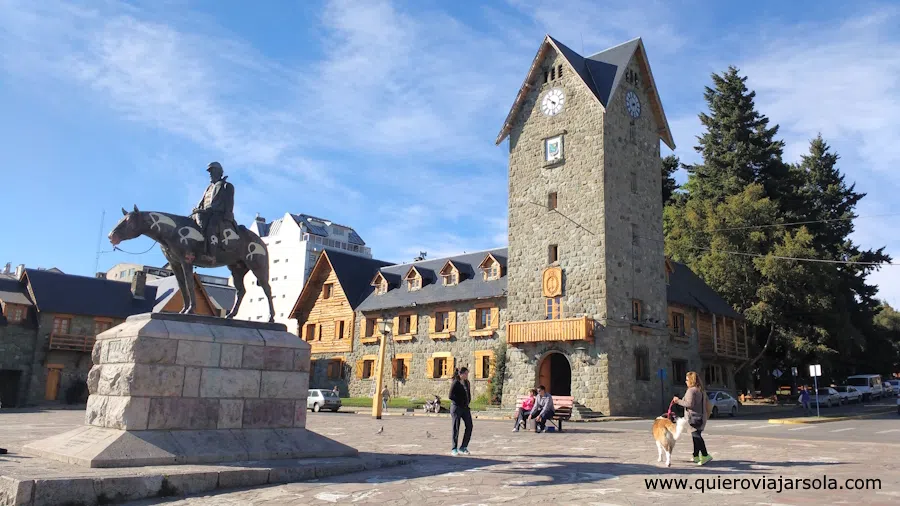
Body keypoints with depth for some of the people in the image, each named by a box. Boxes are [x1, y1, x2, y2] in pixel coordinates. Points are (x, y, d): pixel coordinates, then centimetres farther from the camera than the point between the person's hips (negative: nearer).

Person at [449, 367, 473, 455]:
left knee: (469, 426, -2)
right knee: (456, 428, 0)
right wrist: (461, 400, -11)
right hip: (456, 407, -6)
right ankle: (454, 449, 10)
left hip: (465, 407, 6)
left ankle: (463, 447, 9)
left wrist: (468, 401, 3)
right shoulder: (455, 383, -10)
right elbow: (451, 396, -13)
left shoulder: (467, 382, 10)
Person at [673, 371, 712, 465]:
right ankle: (696, 456, 18)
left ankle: (705, 456, -17)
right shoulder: (702, 390, 15)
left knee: (696, 436, -10)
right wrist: (707, 414, 27)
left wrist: (678, 401, -10)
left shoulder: (691, 390, -14)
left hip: (694, 417, -9)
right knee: (697, 436, 14)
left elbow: (689, 404, -21)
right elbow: (707, 403, 20)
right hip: (702, 417, 9)